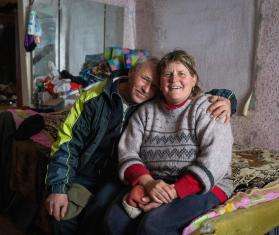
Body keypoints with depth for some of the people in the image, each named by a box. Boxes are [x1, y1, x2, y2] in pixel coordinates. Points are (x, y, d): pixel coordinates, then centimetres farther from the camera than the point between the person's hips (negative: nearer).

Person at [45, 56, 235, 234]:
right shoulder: (95, 99, -8)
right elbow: (67, 142, -6)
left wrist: (224, 101, -22)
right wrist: (58, 189, -14)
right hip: (85, 174, 1)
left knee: (98, 212, -27)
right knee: (64, 214, -22)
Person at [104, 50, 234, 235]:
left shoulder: (207, 109, -3)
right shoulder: (145, 112, 11)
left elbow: (214, 162, -16)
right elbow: (127, 153, 2)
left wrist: (173, 192, -24)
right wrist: (148, 182, -18)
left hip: (201, 188, -3)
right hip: (151, 185, 4)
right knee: (114, 218, -21)